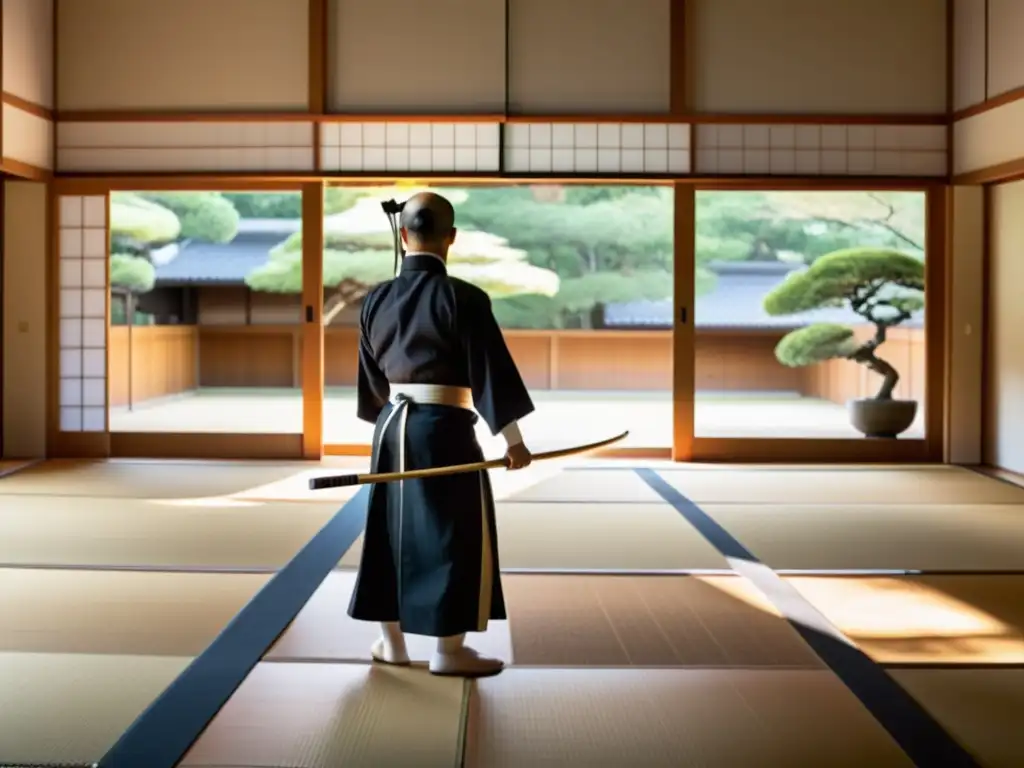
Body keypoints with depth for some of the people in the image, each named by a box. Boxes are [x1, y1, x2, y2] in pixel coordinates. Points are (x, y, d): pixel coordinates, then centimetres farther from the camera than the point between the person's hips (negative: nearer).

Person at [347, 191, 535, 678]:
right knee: (456, 536, 3)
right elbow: (492, 371, -12)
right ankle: (449, 650, 8)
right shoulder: (462, 298, -13)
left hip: (392, 427, 6)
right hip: (443, 428, -6)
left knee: (392, 531, 15)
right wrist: (513, 439, -6)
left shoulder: (376, 300, 5)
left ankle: (391, 641, 24)